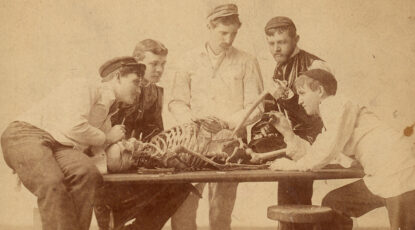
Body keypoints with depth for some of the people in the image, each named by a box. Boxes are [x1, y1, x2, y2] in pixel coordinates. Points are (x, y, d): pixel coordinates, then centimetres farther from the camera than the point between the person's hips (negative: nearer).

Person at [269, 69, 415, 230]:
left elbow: (329, 150, -16)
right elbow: (312, 155, 18)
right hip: (378, 177, 10)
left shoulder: (334, 104, -6)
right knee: (333, 204, 12)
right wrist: (287, 132, 14)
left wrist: (295, 165, -7)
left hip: (398, 171, -10)